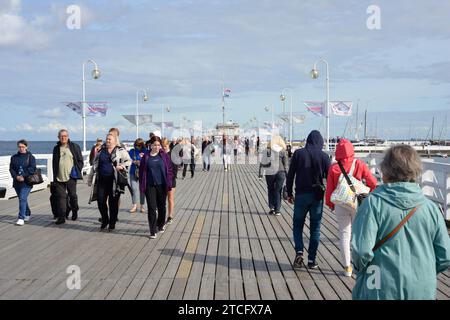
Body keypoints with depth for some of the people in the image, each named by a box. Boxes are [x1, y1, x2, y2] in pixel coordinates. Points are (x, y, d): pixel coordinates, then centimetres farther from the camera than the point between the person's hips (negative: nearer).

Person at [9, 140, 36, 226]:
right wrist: (16, 176, -11)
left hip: (27, 182, -5)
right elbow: (11, 168, 6)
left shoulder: (30, 157, -1)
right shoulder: (14, 157, 11)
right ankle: (28, 214, 32)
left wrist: (23, 176, -17)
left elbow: (32, 169, -10)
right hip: (17, 182, 5)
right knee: (22, 199, 14)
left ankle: (21, 218, -15)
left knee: (22, 199, -14)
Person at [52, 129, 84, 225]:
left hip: (71, 177, -2)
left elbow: (80, 161, 3)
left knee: (73, 196, 9)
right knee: (60, 197, -3)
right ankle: (61, 217, -2)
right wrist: (54, 176, 13)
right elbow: (54, 163, 19)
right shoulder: (56, 148, 13)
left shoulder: (74, 147, 2)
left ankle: (75, 212, 31)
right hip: (59, 178, 3)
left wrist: (76, 172, -8)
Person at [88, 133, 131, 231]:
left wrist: (122, 166, -21)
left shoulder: (121, 151, 2)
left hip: (114, 181, -4)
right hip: (102, 180, 4)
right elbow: (95, 165, 19)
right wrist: (91, 178, 19)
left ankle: (112, 223, 16)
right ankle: (105, 220, 22)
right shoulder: (101, 151, 14)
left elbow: (128, 161, -2)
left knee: (113, 202, 3)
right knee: (100, 201, 1)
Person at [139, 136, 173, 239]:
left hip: (162, 185, 1)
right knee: (151, 208, -3)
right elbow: (142, 172, 5)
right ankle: (153, 231, 0)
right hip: (150, 186, 0)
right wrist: (142, 186, -1)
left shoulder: (164, 155, 1)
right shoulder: (146, 157, 2)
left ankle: (161, 224, 36)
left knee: (161, 206, 14)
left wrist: (169, 184, -5)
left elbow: (169, 170, 2)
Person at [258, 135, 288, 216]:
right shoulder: (282, 151, -1)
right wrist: (286, 175, 6)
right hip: (280, 172, 0)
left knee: (270, 190, 15)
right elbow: (285, 164, -1)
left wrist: (260, 173, 1)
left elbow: (262, 163, -4)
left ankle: (271, 207, 7)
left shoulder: (268, 151, -3)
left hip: (270, 173, 0)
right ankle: (277, 210, 6)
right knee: (278, 191, 8)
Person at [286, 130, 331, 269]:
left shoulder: (298, 153, -1)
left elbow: (290, 175, 0)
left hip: (301, 195, 0)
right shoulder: (324, 156, -1)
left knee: (297, 225, 12)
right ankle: (312, 260, 8)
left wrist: (289, 193, 8)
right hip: (317, 196, 0)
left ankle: (299, 252, -9)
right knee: (315, 228, 8)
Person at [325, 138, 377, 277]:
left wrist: (330, 204, 13)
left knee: (344, 233, 8)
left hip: (340, 204, 0)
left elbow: (329, 189, -2)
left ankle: (347, 267, 10)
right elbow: (373, 182, -7)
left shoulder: (333, 168, -6)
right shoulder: (359, 165, -7)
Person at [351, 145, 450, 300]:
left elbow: (361, 250, -19)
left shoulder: (374, 203, -13)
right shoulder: (430, 207, -3)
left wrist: (360, 269, 2)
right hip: (422, 292, 3)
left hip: (381, 291, -3)